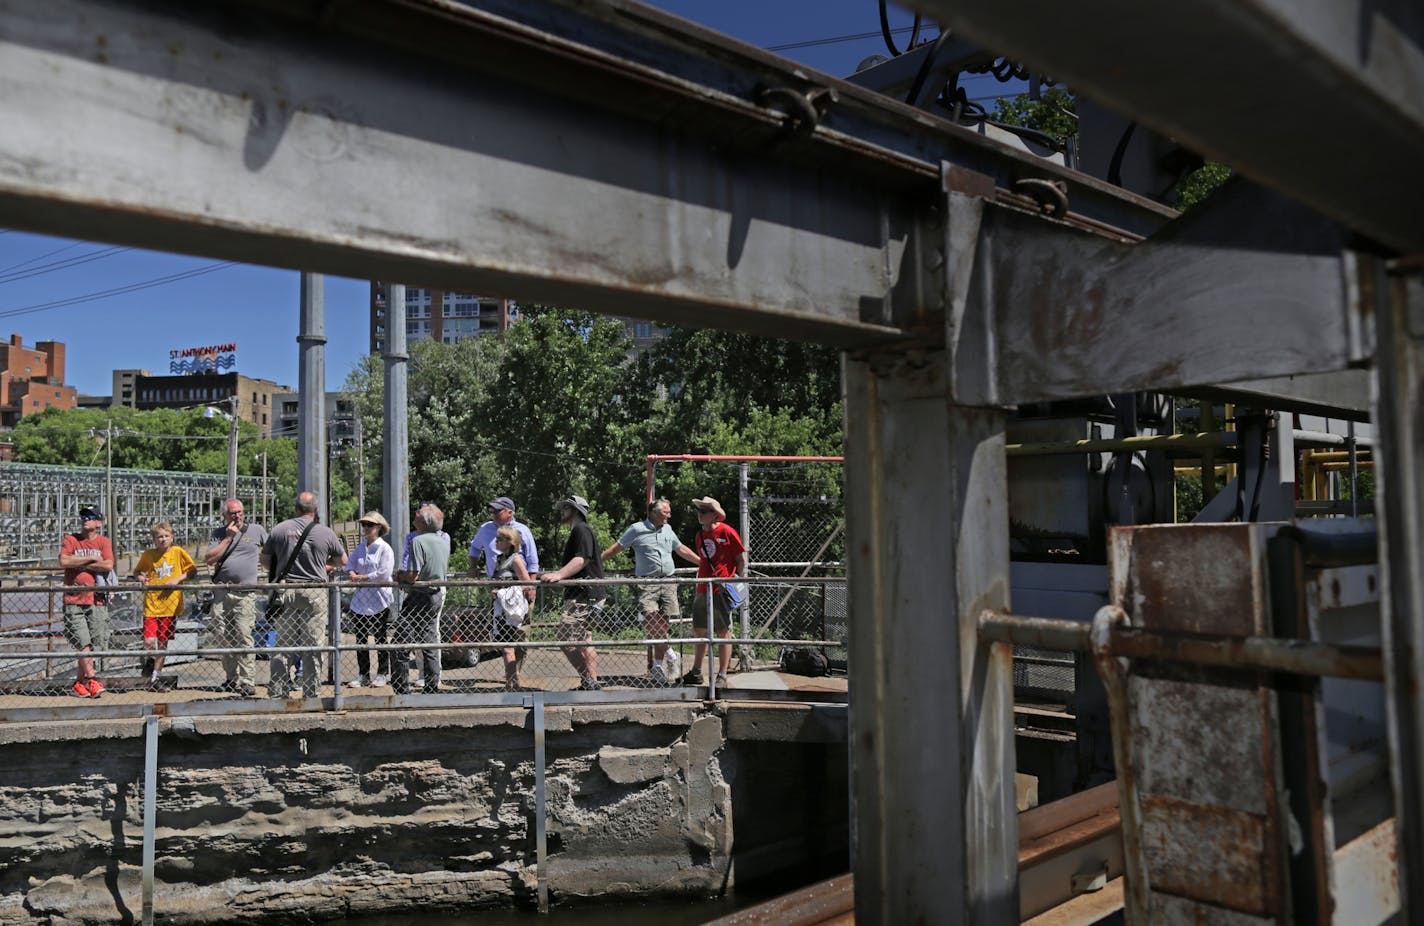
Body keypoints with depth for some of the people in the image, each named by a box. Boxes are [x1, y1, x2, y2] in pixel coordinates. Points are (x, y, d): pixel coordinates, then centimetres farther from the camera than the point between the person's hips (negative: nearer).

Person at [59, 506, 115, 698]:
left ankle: (78, 682, 13)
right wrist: (91, 559, -7)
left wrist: (80, 564, -6)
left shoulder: (104, 542, 8)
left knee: (94, 644, 1)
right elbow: (64, 561, -10)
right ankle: (92, 679, -3)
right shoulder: (70, 539, 7)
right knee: (82, 643, -9)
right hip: (74, 600, -1)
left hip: (97, 601, 1)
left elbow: (108, 565, -7)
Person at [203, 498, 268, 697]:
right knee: (221, 634, 4)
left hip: (246, 593, -3)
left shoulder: (256, 530, 7)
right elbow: (209, 559, -3)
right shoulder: (219, 534, 10)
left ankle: (247, 683, -8)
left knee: (243, 637, -9)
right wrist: (229, 538, -5)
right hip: (221, 592, 3)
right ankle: (232, 678, 18)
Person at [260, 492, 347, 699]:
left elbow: (265, 562, 10)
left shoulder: (279, 529, 2)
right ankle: (312, 694, 7)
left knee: (283, 645, 8)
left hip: (286, 591, 2)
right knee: (314, 647, 4)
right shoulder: (326, 532, -1)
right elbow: (342, 561, 12)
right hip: (315, 593, -2)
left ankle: (277, 692, 10)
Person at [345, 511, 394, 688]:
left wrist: (361, 578, -12)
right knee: (360, 639, 9)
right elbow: (350, 565, 18)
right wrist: (353, 574, -5)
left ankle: (382, 674, 13)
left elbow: (384, 574, -16)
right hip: (361, 599, 6)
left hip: (379, 601, -6)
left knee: (380, 640, 3)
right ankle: (362, 675, 18)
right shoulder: (360, 547, 12)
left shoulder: (385, 549, -9)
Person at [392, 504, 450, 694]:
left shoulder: (418, 541, -16)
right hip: (437, 595, 8)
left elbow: (413, 576, -21)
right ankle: (432, 689, 15)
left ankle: (401, 690, -3)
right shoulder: (444, 541, 9)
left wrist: (399, 576, 0)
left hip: (419, 598, -8)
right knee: (430, 646, 13)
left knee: (401, 646, -3)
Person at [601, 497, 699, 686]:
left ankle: (658, 666, 6)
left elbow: (682, 550, 28)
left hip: (668, 582, 4)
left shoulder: (667, 529, 17)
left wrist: (704, 564, 29)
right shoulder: (636, 529, 1)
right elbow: (615, 549, 4)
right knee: (649, 618, -21)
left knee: (663, 624, 0)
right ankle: (669, 652, -5)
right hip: (647, 583, -4)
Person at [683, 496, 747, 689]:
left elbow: (742, 559, -5)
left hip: (722, 591, -7)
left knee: (724, 633, 0)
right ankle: (696, 673, 23)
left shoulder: (726, 532, -8)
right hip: (703, 591, 7)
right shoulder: (700, 536, 12)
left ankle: (722, 676, 6)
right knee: (700, 631, 12)